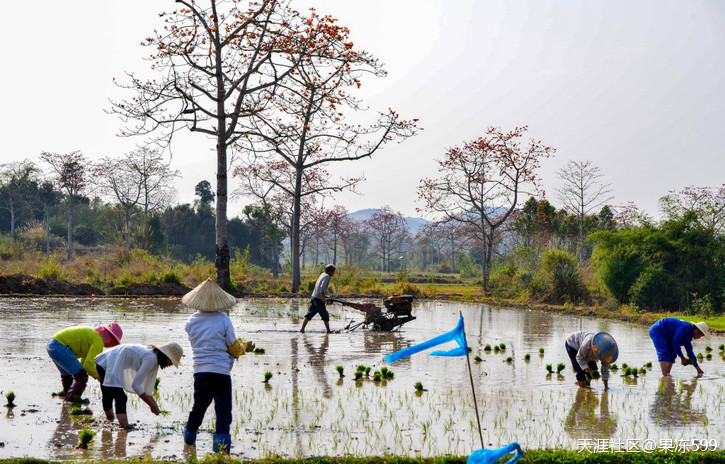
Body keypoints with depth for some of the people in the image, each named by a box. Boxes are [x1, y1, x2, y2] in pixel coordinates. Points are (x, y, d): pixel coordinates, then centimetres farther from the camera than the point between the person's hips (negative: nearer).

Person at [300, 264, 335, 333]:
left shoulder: (322, 275, 17)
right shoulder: (327, 276, -9)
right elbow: (322, 287, -23)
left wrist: (325, 296, 28)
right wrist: (322, 298, -23)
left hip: (313, 297, 8)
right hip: (319, 299, -8)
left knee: (309, 314, 2)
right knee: (325, 315, 4)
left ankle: (302, 329, -6)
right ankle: (328, 331, 12)